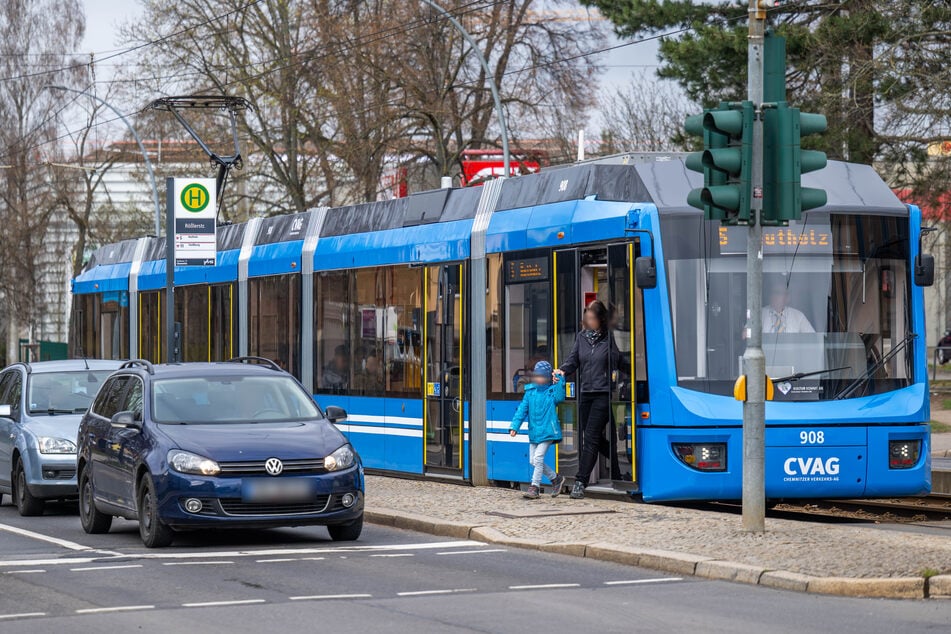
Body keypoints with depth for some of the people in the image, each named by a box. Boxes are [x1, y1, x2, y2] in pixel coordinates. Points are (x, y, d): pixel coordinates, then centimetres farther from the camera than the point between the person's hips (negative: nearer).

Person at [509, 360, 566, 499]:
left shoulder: (552, 390, -3)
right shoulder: (530, 391, 8)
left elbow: (559, 397, -24)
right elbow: (522, 409, 8)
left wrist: (559, 381, -31)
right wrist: (515, 426, 2)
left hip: (547, 431, -6)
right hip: (534, 431, 6)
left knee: (538, 457, -13)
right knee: (533, 460, 8)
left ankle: (535, 486, -4)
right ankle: (555, 478, 23)